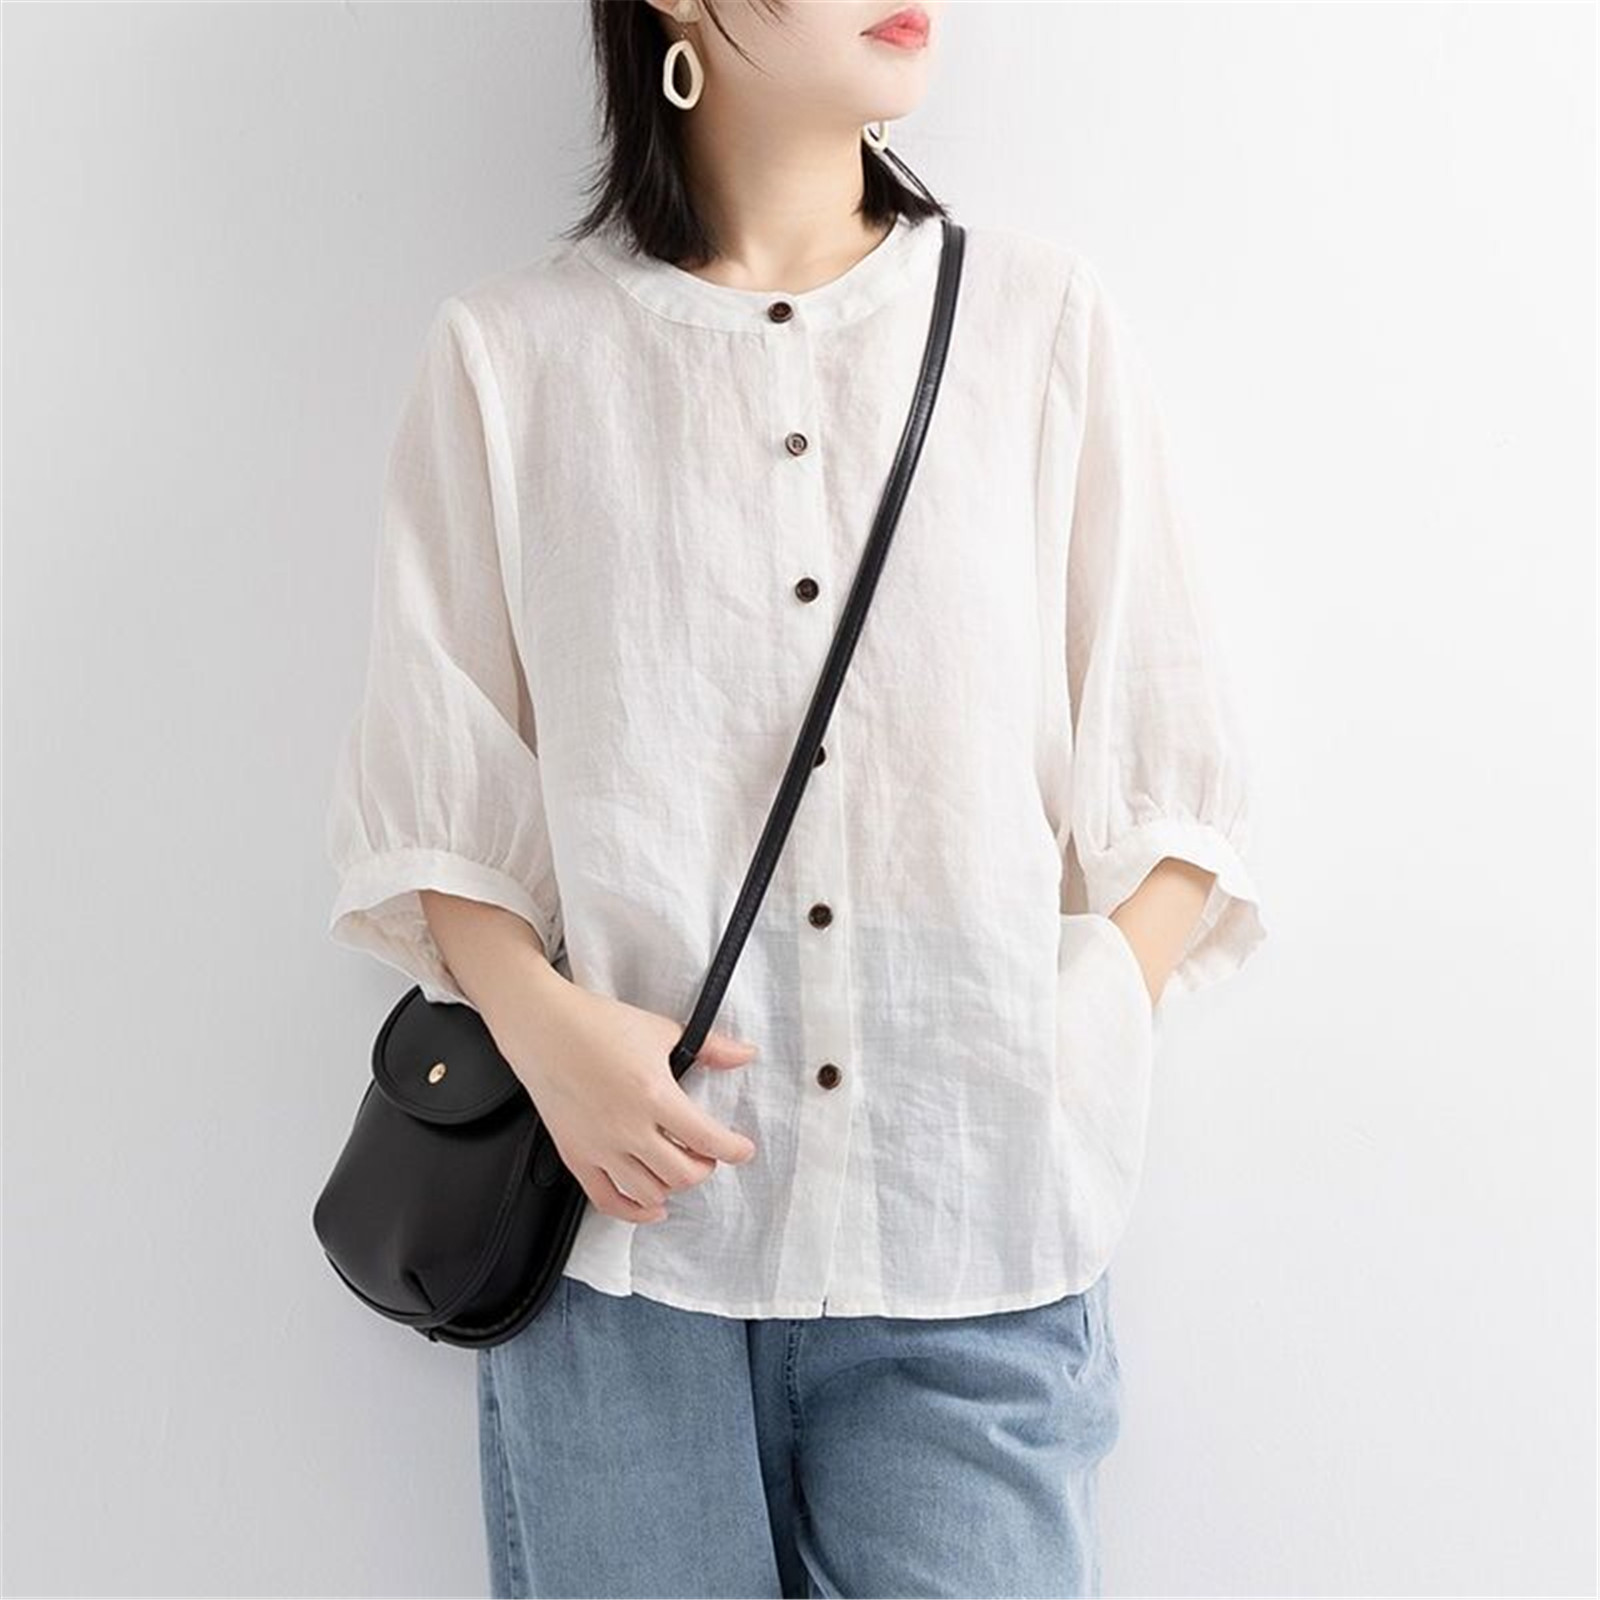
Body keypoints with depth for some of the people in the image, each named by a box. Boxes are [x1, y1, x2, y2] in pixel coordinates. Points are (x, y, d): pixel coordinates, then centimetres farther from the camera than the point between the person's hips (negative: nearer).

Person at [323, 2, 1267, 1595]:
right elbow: (425, 800, 6)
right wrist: (545, 1023, -11)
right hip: (627, 1229, 0)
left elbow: (1170, 783, 6)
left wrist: (1070, 1062, -7)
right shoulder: (506, 353, 4)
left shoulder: (1042, 318, 6)